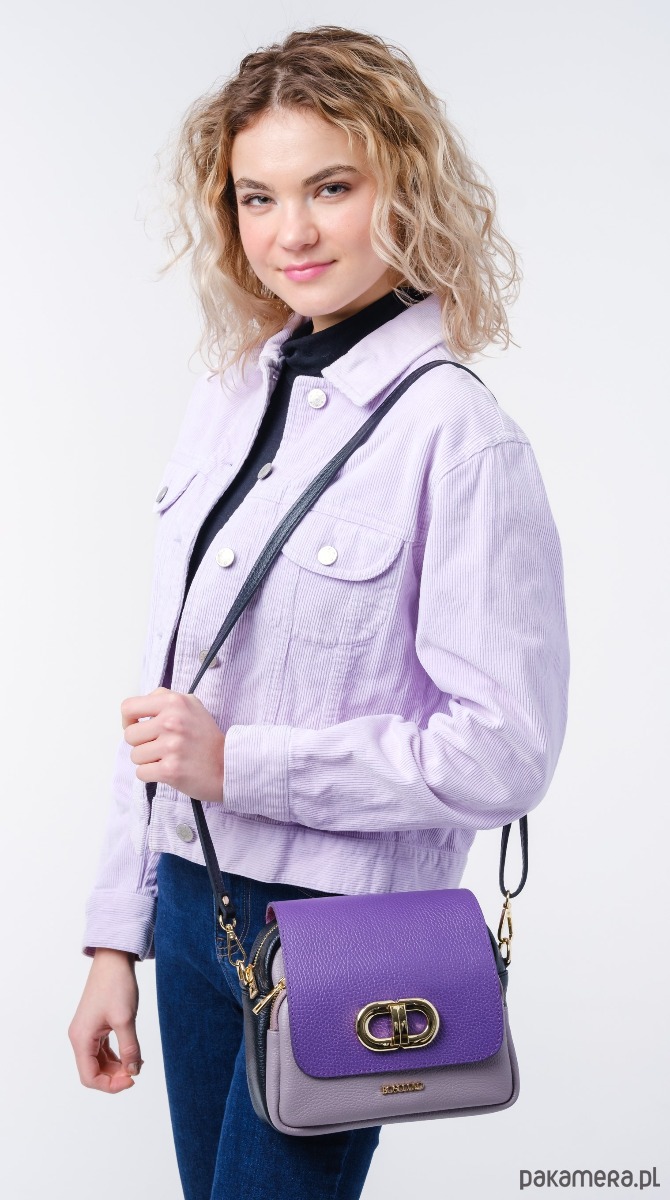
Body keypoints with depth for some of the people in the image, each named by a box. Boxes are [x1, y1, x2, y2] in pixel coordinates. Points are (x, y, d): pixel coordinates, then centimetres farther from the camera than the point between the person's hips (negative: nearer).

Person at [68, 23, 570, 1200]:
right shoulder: (223, 405, 4)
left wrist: (238, 762, -19)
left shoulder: (456, 435, -16)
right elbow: (161, 693, 8)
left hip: (336, 932, -6)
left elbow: (504, 751, -17)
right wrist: (116, 939, 10)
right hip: (194, 903, 6)